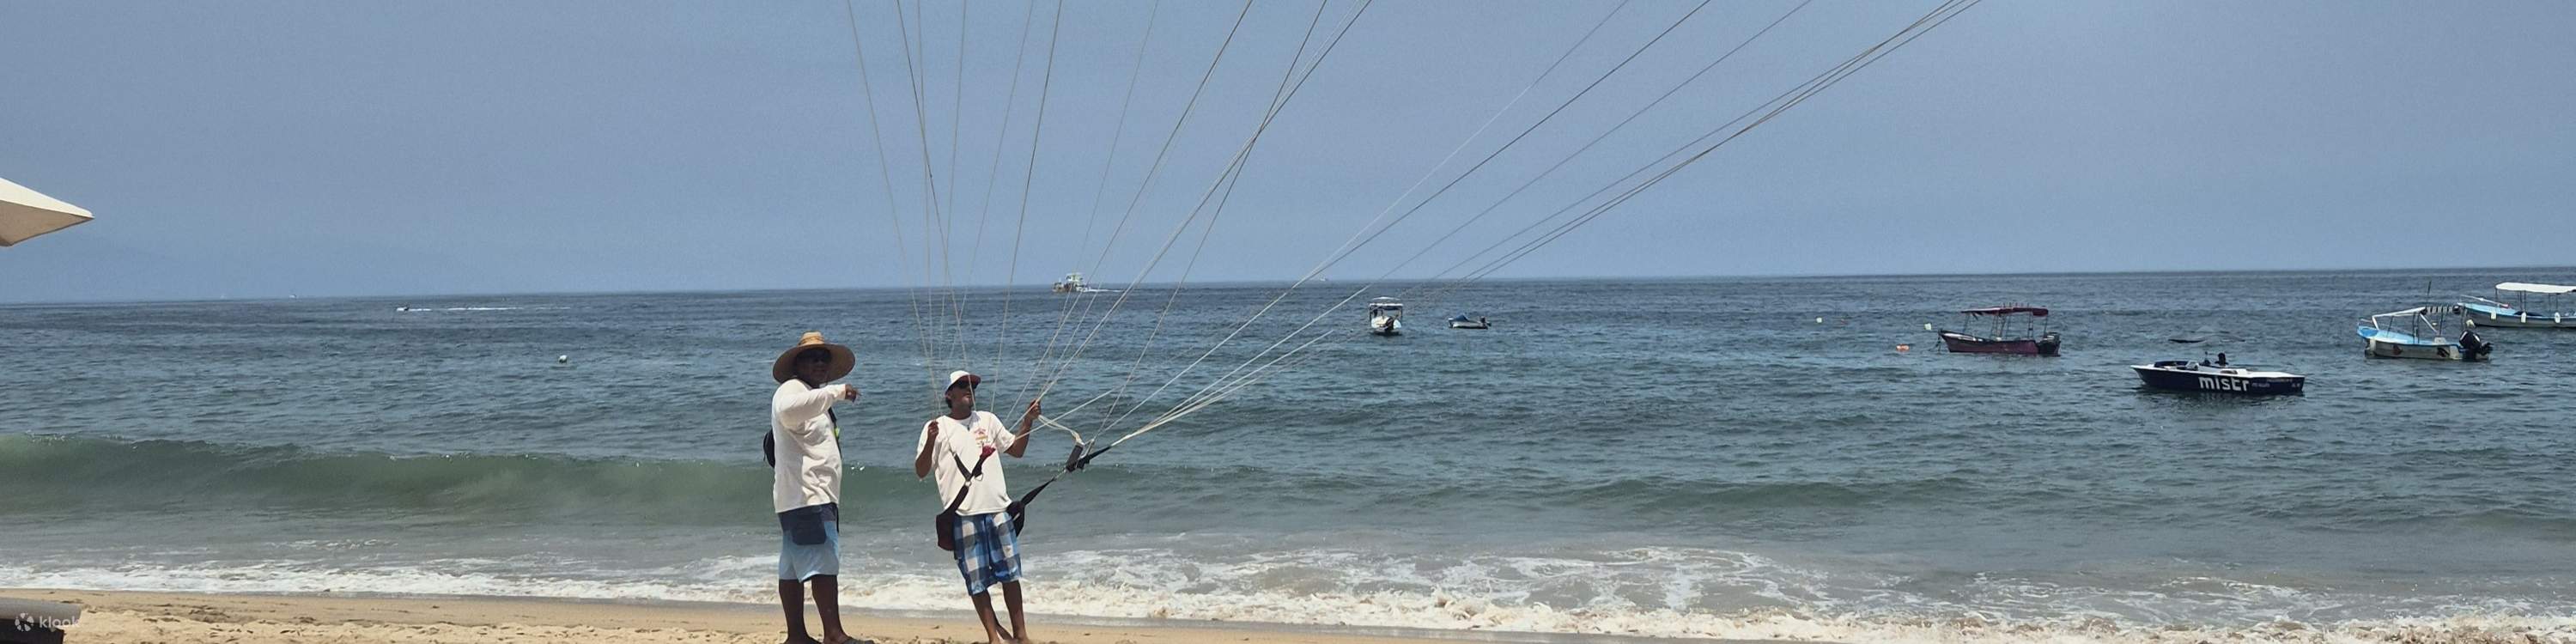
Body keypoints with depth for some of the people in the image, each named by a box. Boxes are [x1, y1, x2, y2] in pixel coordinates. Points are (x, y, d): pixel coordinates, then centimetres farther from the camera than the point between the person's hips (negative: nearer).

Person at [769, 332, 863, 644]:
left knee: (793, 568, 9)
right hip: (806, 494, -10)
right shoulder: (791, 389, -7)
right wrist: (837, 392, -33)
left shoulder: (815, 398, 25)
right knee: (824, 564, -17)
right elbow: (789, 410, -33)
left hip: (817, 495, 10)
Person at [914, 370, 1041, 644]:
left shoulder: (987, 420, 12)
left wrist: (1028, 422, 4)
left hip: (998, 509, 3)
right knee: (977, 580, 0)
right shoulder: (936, 428, 1)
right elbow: (921, 472, -4)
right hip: (964, 514, -3)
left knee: (1010, 574, 6)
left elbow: (1016, 450, 18)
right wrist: (930, 442, -21)